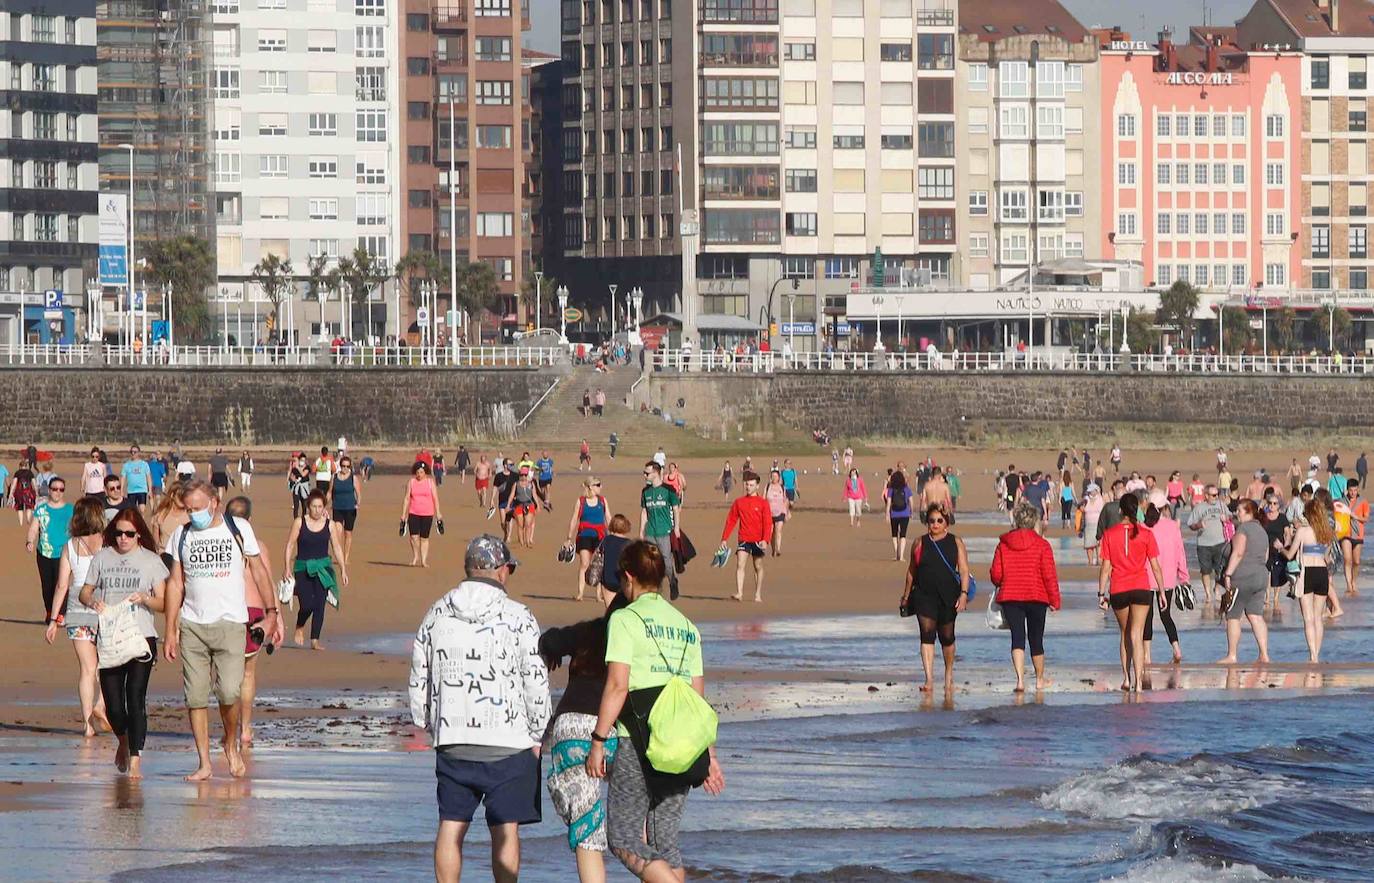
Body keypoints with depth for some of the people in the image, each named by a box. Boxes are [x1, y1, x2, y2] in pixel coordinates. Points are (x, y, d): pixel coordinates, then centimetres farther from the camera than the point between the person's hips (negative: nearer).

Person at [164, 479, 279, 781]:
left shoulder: (239, 529, 4)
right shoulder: (181, 536, 9)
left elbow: (259, 571, 11)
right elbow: (175, 584, 12)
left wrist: (272, 612, 8)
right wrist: (170, 631, 9)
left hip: (229, 623, -2)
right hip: (192, 626, 2)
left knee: (229, 692, -14)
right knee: (195, 697, -1)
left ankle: (231, 744, 13)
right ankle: (204, 763, 6)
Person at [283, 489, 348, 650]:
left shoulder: (330, 525, 3)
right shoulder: (299, 523, -3)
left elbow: (337, 548, 8)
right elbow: (290, 546, -1)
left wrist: (343, 570, 5)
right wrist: (287, 568, -8)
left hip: (323, 568, 2)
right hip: (302, 568, -2)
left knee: (320, 604, -6)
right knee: (307, 605, -11)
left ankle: (315, 640, 1)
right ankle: (299, 628, 21)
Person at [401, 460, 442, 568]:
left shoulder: (430, 482, 3)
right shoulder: (411, 482, 4)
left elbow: (435, 498, 4)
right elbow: (406, 498, 5)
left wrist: (438, 514, 0)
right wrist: (403, 515, 2)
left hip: (427, 514, 0)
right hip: (413, 513, 0)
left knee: (424, 538, 3)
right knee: (414, 536, -11)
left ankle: (424, 560, 11)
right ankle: (415, 558, 9)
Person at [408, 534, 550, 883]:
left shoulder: (436, 615, 6)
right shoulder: (518, 618, -7)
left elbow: (418, 677, 13)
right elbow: (536, 682, -7)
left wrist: (426, 723, 25)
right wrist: (537, 736, 4)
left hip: (452, 740, 4)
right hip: (508, 740, -4)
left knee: (451, 826, 8)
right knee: (506, 829, 1)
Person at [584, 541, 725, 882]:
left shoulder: (625, 620, -4)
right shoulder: (686, 626, 15)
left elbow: (617, 686, -12)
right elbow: (698, 696, 15)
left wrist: (597, 742, -8)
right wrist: (709, 754, 18)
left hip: (639, 746, -6)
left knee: (624, 840, -2)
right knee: (663, 840, 12)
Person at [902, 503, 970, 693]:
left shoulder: (956, 543, 4)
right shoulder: (920, 544, 6)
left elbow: (964, 570, 0)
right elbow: (912, 571, 14)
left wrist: (964, 593, -12)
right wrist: (906, 596, 15)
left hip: (948, 596, 0)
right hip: (924, 596, 0)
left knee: (947, 636, 10)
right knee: (927, 634, -11)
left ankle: (949, 676, 30)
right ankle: (929, 680, -15)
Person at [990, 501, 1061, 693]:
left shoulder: (1003, 544, 1)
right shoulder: (1041, 545, -5)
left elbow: (995, 574, 3)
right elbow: (1049, 575, -8)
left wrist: (1002, 586, 25)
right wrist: (1054, 601, 0)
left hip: (1010, 598, 1)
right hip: (1037, 598, -1)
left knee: (1017, 638, -2)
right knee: (1036, 639, 13)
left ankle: (1020, 679, -20)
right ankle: (1040, 680, 28)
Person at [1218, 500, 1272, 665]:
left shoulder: (1243, 528, -10)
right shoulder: (1262, 530, 16)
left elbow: (1238, 553, -18)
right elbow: (1265, 556, 19)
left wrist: (1228, 574, -18)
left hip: (1243, 577, -8)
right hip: (1261, 575, 8)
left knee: (1232, 617, 1)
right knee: (1256, 616, 5)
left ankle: (1231, 656, 3)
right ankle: (1264, 654, -4)